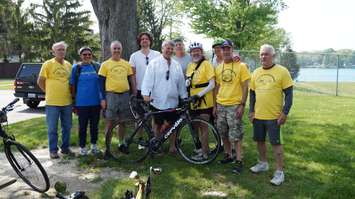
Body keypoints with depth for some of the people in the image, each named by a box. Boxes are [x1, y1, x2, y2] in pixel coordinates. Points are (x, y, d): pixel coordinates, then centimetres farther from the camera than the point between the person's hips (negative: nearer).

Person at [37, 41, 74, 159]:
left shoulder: (68, 65, 9)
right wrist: (49, 92, 1)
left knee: (67, 127, 12)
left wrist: (72, 95, 11)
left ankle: (65, 147, 26)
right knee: (52, 128, 3)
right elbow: (40, 81, 0)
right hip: (52, 102, -4)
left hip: (67, 102, 5)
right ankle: (53, 150, 14)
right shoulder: (48, 64, -4)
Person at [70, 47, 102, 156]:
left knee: (95, 125, 11)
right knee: (82, 125, 5)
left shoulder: (97, 66, 5)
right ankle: (82, 147, 19)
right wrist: (74, 100, 2)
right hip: (82, 102, -2)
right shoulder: (76, 68, 1)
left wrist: (102, 98, 9)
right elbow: (72, 85, 4)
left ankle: (94, 145, 27)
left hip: (96, 102, 2)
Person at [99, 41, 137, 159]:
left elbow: (131, 80, 14)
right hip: (111, 95, -3)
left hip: (125, 95, 4)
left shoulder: (126, 64, 9)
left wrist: (134, 95, 10)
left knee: (123, 122, 13)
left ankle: (121, 144, 30)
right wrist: (102, 99, -8)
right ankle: (107, 149, 8)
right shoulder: (105, 64, 0)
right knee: (110, 123, -1)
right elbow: (102, 82, -2)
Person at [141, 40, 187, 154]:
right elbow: (148, 79, -10)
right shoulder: (154, 63, -2)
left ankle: (172, 146, 23)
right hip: (157, 101, -3)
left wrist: (184, 96, 10)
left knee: (172, 124, 9)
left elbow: (181, 82, 12)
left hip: (172, 101, 4)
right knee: (158, 124, 8)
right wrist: (146, 94, -20)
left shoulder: (176, 65, 10)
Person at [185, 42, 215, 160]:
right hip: (193, 102, 7)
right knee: (196, 126, 16)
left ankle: (204, 153, 10)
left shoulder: (206, 64, -9)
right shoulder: (190, 65, 13)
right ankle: (203, 147, 32)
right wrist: (187, 83, -3)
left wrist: (199, 94, -21)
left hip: (204, 102, -7)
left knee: (203, 127, -1)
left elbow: (212, 85, -14)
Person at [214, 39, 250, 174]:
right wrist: (215, 105, 11)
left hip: (234, 105, -5)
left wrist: (242, 105, -14)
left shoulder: (241, 66, -6)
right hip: (220, 105, 6)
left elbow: (245, 87, -8)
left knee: (235, 135, -3)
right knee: (223, 133, 13)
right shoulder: (219, 68, 9)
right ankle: (228, 155, 29)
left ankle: (239, 161, 6)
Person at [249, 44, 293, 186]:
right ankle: (263, 163, 36)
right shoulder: (256, 72, 7)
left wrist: (285, 112, -13)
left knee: (276, 143, 0)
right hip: (258, 115, 5)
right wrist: (251, 110, 8)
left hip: (274, 116, -5)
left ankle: (279, 172, 10)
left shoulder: (282, 71, -8)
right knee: (259, 140, 16)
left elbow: (288, 93, -7)